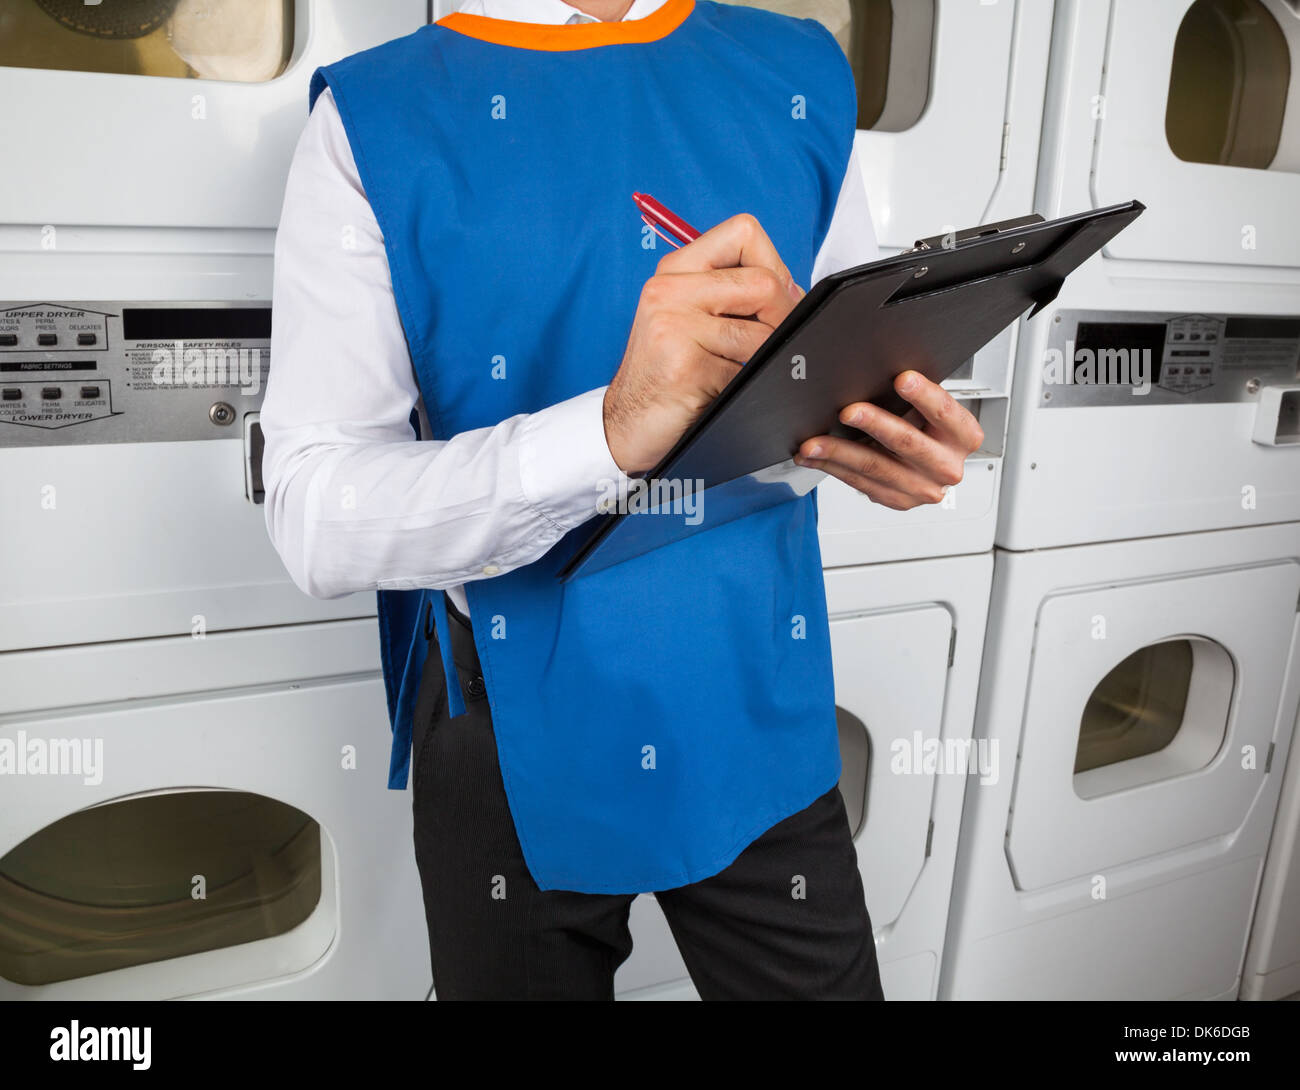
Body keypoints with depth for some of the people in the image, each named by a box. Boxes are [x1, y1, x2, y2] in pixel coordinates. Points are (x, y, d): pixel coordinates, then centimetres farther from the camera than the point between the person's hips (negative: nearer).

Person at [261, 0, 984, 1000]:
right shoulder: (374, 119, -9)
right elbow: (314, 515, -17)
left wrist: (896, 445, -14)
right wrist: (611, 428, -34)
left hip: (761, 707, 3)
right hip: (517, 729, -1)